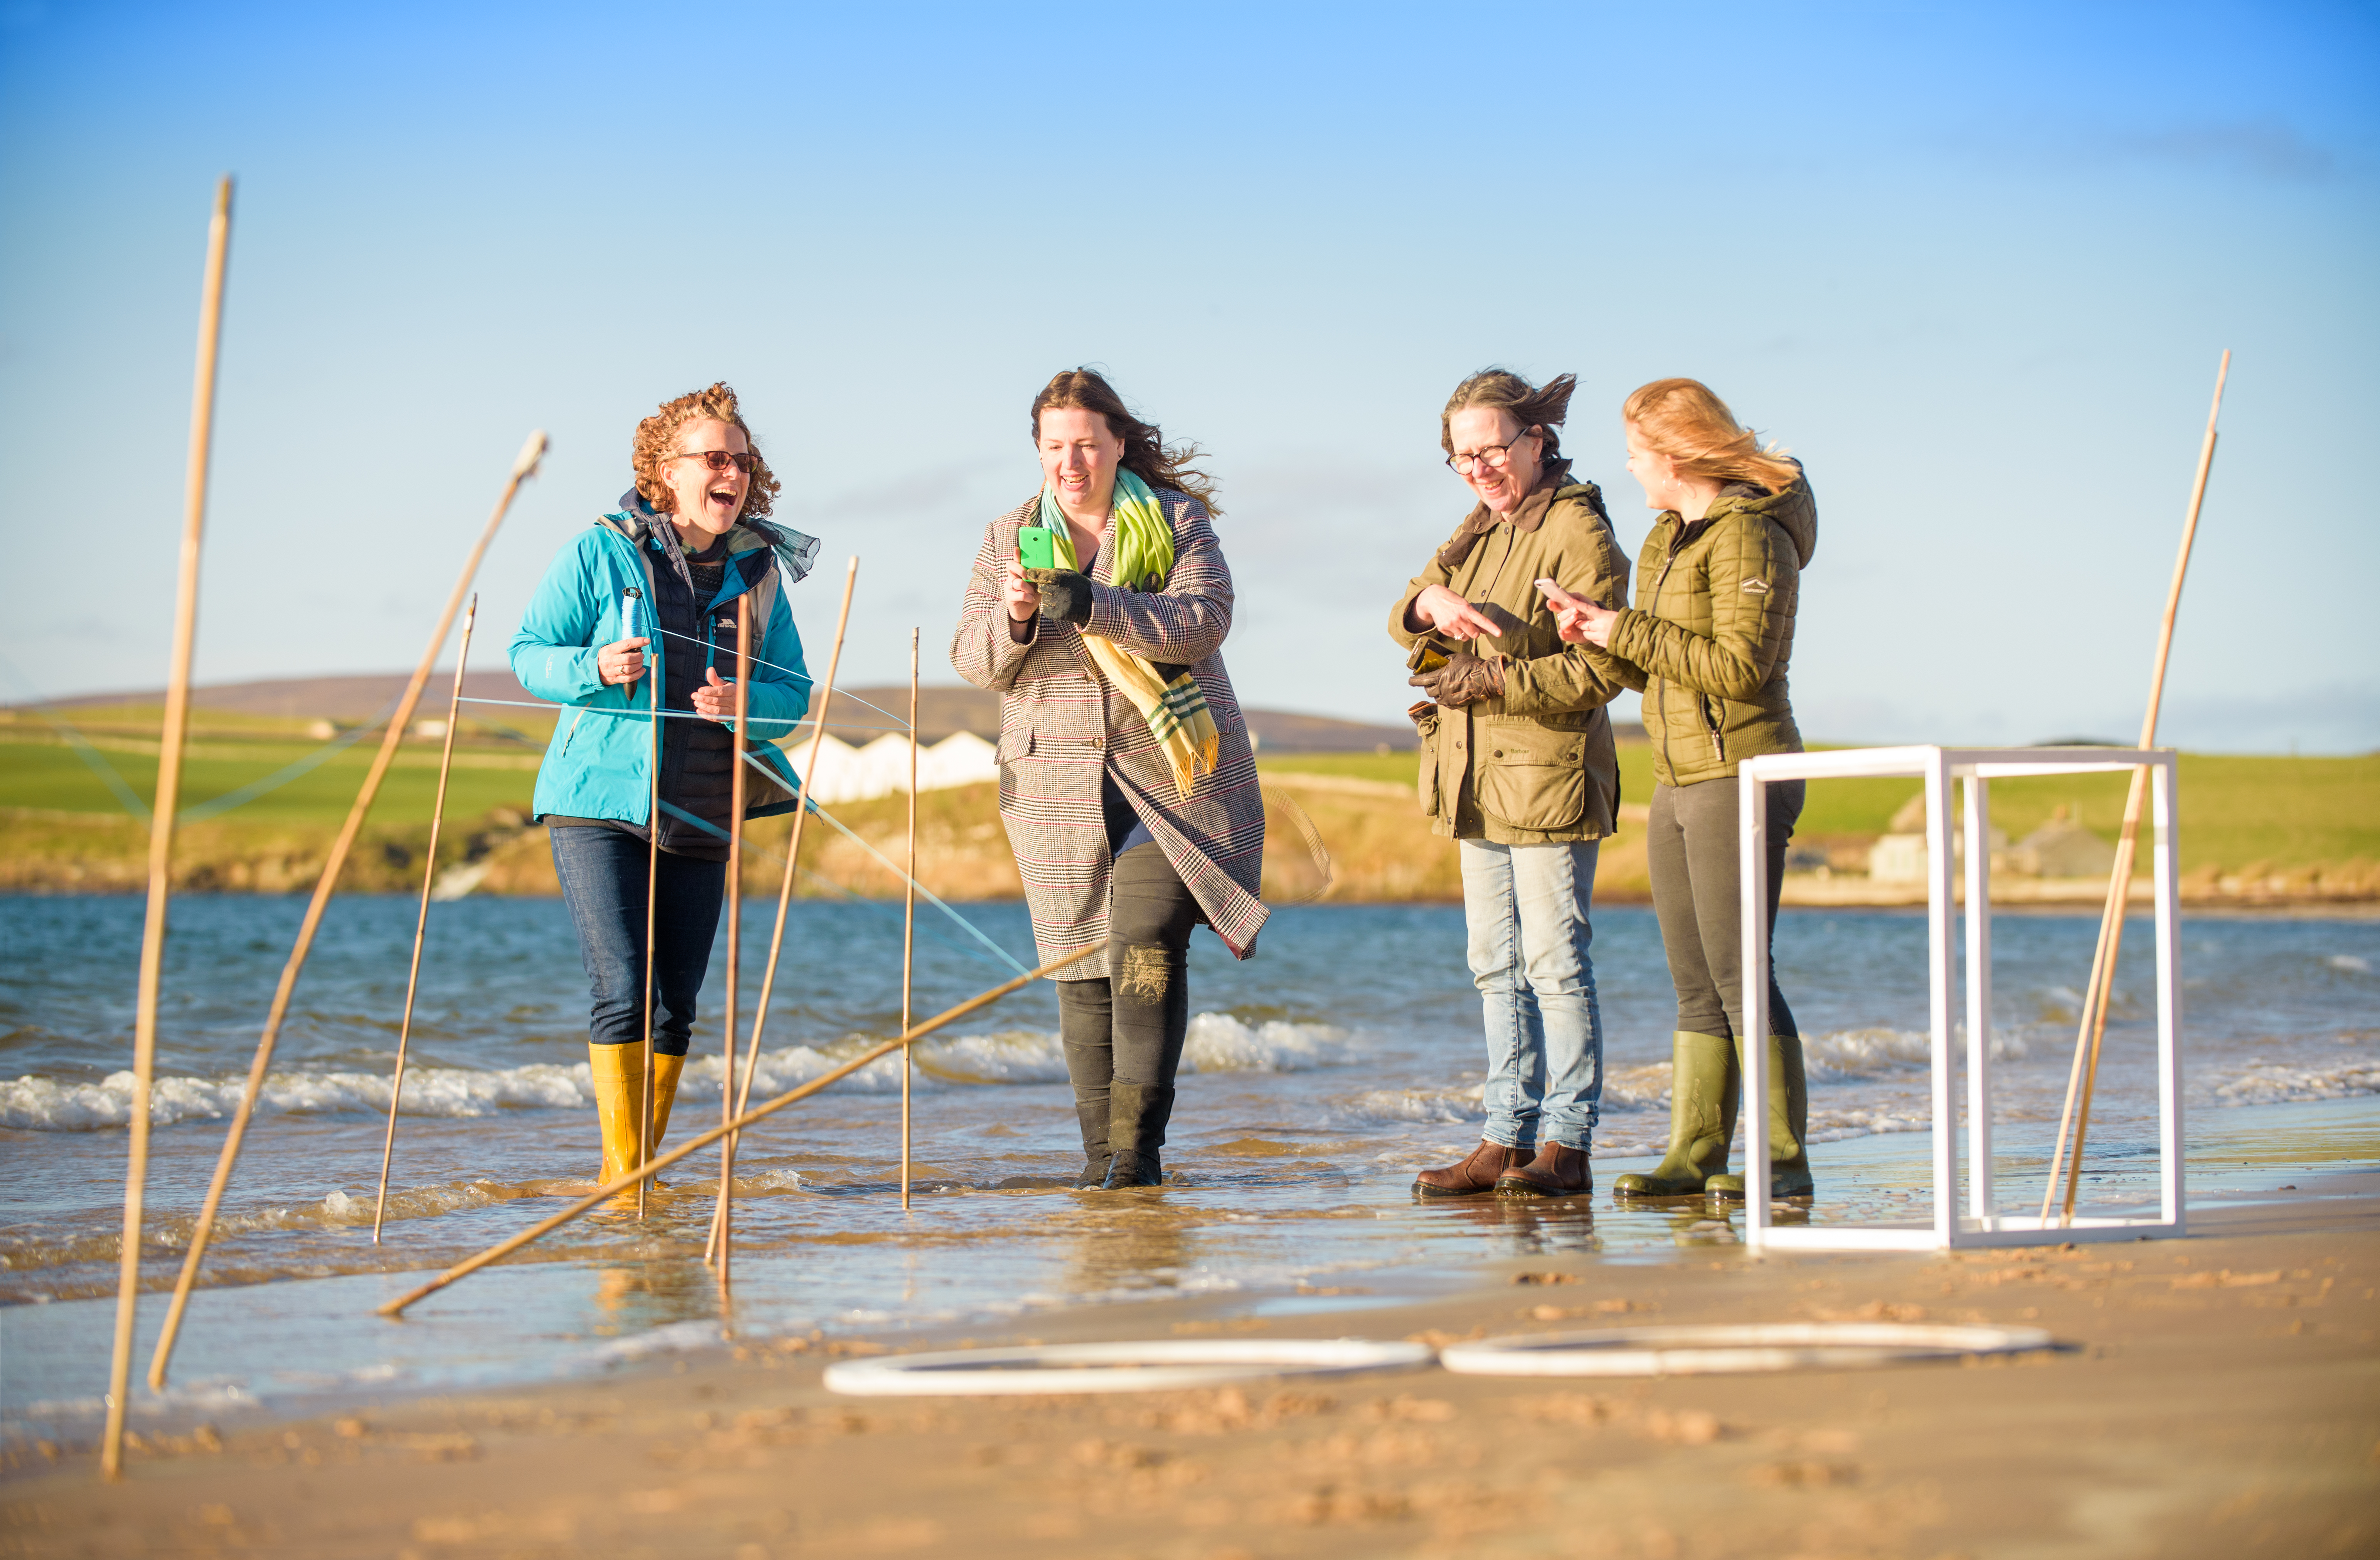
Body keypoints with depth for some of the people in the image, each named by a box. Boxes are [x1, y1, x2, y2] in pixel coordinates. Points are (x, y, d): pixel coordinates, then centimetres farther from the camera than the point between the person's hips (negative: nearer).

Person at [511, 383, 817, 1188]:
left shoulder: (758, 570, 8)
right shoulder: (600, 552, -3)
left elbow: (794, 693, 8)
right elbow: (529, 653, 0)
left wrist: (743, 703, -14)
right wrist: (594, 668, -20)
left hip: (701, 817, 4)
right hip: (599, 804, -4)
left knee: (676, 1003, 6)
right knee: (623, 990, -13)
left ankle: (643, 1173, 20)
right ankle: (623, 1174, -7)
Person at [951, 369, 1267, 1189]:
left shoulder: (1177, 522, 3)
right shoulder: (1008, 539, 11)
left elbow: (1205, 621, -12)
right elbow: (972, 659, 5)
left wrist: (1093, 606, -25)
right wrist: (1015, 616, -18)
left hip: (1168, 772, -3)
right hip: (1058, 777, 3)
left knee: (1148, 951, -15)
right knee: (1082, 967, 2)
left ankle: (1139, 1147, -14)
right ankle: (1099, 1151, 8)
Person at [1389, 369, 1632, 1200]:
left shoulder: (1579, 533, -11)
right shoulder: (1479, 530, 16)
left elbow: (1595, 671, -17)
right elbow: (1404, 617, 8)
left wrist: (1489, 681, -20)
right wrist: (1433, 603, -15)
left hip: (1549, 774, -9)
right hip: (1479, 780, 9)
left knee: (1555, 962, -6)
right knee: (1498, 967, 10)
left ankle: (1567, 1146, -2)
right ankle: (1507, 1139, 14)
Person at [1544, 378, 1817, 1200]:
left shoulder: (1751, 536, -12)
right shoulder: (1673, 538, 17)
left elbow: (1737, 665, -21)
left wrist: (1627, 631, -16)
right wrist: (1598, 636, 2)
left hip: (1740, 777, -9)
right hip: (1680, 784, 9)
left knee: (1738, 972, -10)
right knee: (1695, 985, 9)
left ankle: (1783, 1157, -6)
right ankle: (1695, 1153, 11)